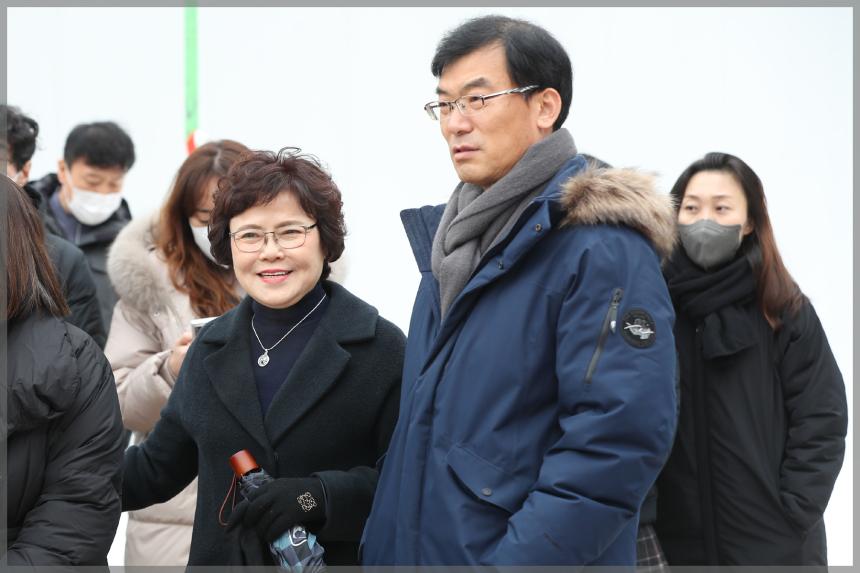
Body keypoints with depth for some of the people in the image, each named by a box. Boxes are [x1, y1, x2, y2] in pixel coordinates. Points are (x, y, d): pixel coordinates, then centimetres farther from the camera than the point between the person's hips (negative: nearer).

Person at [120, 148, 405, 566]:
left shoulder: (380, 347, -9)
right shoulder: (210, 346, 6)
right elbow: (155, 468, 13)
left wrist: (319, 495, -25)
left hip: (337, 560, -4)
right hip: (219, 556, 5)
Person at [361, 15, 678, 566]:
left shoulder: (603, 248, -16)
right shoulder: (452, 237, 10)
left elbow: (621, 438, -23)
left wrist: (513, 558, -24)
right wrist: (383, 546, 11)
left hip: (514, 553, -7)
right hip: (413, 547, 7)